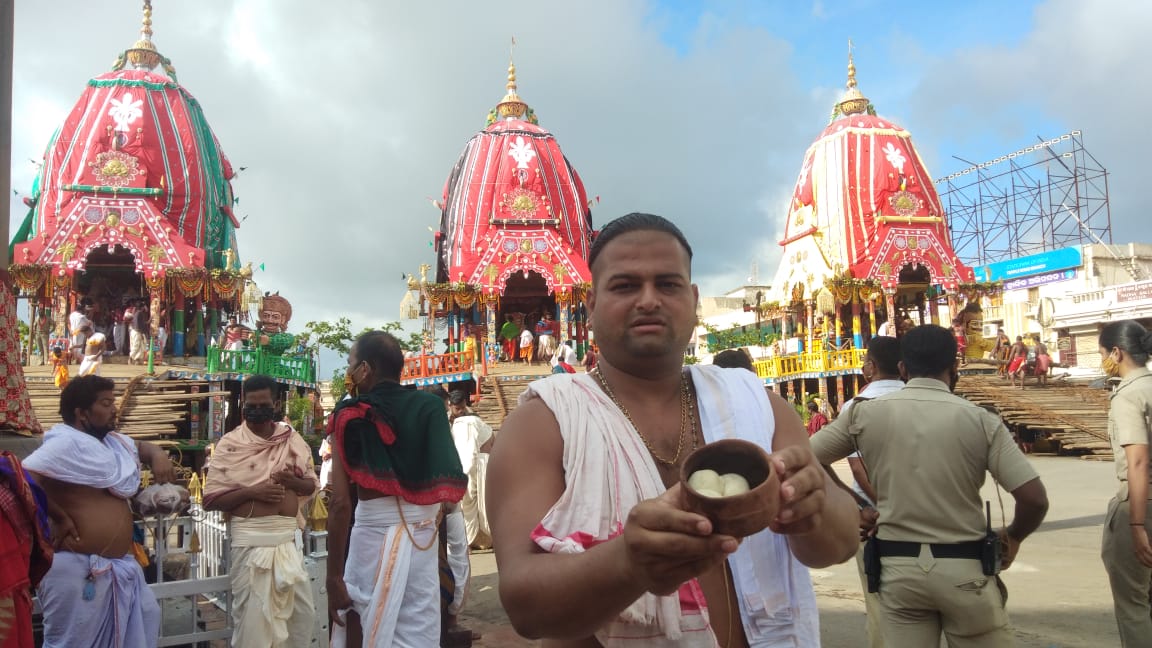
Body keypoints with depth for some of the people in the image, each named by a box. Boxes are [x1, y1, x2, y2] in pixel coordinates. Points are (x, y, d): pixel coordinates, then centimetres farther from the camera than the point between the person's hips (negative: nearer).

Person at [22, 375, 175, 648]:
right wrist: (60, 519, -21)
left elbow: (141, 446, 31)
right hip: (78, 567, -9)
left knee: (145, 619, 19)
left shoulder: (113, 441, 13)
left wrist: (158, 455, 7)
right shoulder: (66, 443, -17)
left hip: (117, 564, 9)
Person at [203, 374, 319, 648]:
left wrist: (292, 481, -11)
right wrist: (251, 492, -18)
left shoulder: (292, 439, 5)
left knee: (303, 610, 10)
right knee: (252, 614, 5)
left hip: (289, 535, 3)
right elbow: (211, 500, -5)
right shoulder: (229, 445, -4)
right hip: (250, 537, -3)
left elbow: (312, 484, 11)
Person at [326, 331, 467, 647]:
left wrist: (334, 577, -8)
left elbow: (341, 503, -11)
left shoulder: (350, 415, -6)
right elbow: (447, 480, 5)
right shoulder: (430, 408, 4)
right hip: (425, 534, 4)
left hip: (375, 531, -3)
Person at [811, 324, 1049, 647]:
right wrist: (1013, 536, 11)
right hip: (964, 567, -1)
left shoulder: (865, 412, -3)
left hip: (896, 566, 1)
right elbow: (1034, 499, -9)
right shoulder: (979, 419, -7)